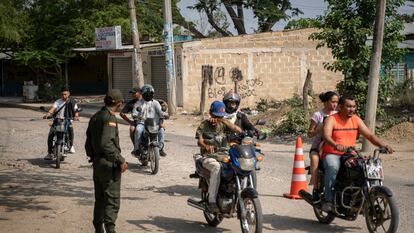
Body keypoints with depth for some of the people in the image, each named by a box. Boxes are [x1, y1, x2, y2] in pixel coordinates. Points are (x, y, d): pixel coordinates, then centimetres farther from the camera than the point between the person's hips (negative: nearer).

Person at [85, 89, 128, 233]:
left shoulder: (95, 117, 11)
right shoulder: (109, 118, -17)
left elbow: (89, 142, 15)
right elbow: (106, 143, -25)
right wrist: (121, 160, -21)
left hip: (97, 163, 9)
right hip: (109, 164, -9)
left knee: (100, 199, 15)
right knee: (112, 201, -6)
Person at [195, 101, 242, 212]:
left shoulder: (223, 124, 15)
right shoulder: (204, 125, 5)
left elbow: (239, 130, 0)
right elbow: (199, 141, -12)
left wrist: (224, 121, -8)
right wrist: (206, 146, -35)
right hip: (208, 156, -4)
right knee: (216, 167, -38)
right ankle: (212, 201, -37)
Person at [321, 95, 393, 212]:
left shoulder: (356, 120, 9)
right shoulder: (331, 120, -7)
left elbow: (369, 135, 3)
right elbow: (326, 136, -24)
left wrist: (383, 145, -15)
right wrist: (336, 146, -46)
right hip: (332, 155, -5)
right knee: (333, 167, -37)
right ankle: (328, 200, -33)